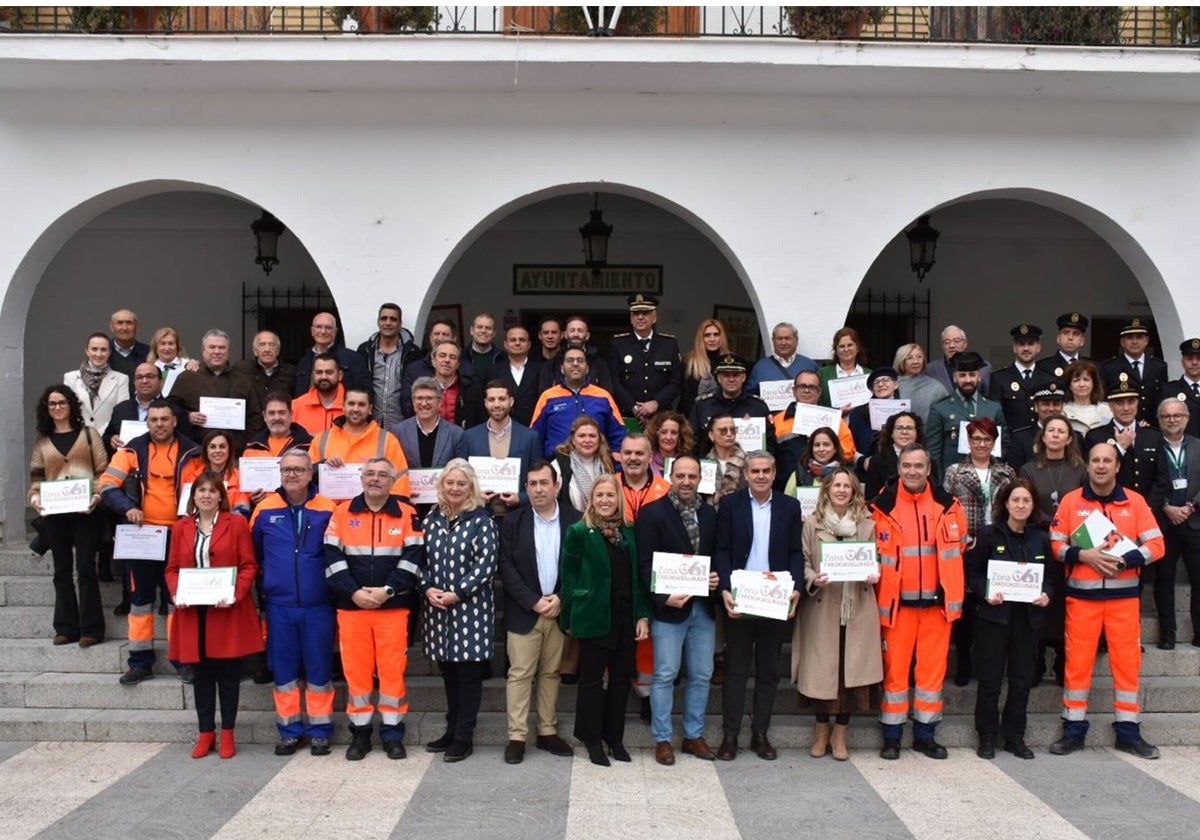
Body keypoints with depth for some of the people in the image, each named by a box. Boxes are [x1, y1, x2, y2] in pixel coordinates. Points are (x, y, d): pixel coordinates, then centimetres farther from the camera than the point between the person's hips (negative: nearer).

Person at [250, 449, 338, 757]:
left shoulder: (328, 510, -5)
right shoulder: (265, 509, 1)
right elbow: (254, 552, 12)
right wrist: (270, 577, 9)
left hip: (318, 605, -2)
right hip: (279, 605, 2)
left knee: (319, 669, 5)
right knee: (283, 670, 9)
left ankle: (320, 730, 16)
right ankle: (289, 730, 21)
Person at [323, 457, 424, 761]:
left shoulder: (407, 514, 2)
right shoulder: (342, 513, 5)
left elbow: (413, 557, -4)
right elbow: (333, 557, 0)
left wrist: (387, 590, -14)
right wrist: (353, 592, -12)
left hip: (394, 607, -1)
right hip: (351, 606, 1)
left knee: (392, 670, 1)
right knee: (355, 670, 5)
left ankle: (392, 733, 12)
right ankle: (360, 733, 17)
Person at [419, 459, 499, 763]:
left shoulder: (481, 520, -6)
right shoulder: (431, 519, 9)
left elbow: (486, 564, -11)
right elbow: (420, 558, 9)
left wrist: (456, 594, -16)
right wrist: (427, 589, -8)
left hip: (471, 607, -4)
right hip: (437, 607, 5)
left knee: (468, 671, 1)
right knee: (448, 670, 13)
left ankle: (464, 736, 9)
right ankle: (452, 730, 25)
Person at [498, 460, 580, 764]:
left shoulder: (574, 520, 1)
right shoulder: (513, 521, -1)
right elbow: (506, 568, -6)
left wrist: (561, 598, -11)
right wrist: (534, 602, -13)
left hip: (560, 610, 1)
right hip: (524, 612, -1)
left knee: (551, 673, 11)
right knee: (520, 674, 1)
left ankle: (548, 733, 21)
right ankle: (517, 737, 7)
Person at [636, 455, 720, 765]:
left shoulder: (709, 513, 9)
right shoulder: (652, 513, -8)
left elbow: (715, 554, 15)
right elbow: (646, 564, -11)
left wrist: (716, 578, -5)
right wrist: (664, 598, -21)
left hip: (702, 607, 5)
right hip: (668, 608, -5)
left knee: (702, 675, 11)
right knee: (665, 676, 2)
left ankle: (693, 736, 25)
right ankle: (662, 740, 14)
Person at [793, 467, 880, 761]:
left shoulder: (867, 524, 6)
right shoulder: (812, 524, 2)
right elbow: (803, 562, 2)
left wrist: (874, 575, -7)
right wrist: (813, 580, -16)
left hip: (857, 609, 1)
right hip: (822, 608, -1)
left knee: (852, 669, 3)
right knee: (821, 669, 2)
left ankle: (840, 733, 19)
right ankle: (822, 730, 22)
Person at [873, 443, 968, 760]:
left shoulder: (948, 505, 3)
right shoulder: (883, 507, -3)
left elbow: (959, 546, 14)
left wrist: (950, 587, 10)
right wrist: (882, 583, -3)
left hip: (937, 600, 2)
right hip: (897, 601, -2)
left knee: (933, 667, 7)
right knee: (895, 667, 2)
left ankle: (925, 734, 20)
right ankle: (892, 736, 13)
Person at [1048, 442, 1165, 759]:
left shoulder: (1135, 501, 3)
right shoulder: (1070, 501, 2)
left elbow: (1156, 545, -1)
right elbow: (1055, 544, 1)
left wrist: (1124, 560, -16)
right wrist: (1084, 555, -17)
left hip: (1124, 595, 1)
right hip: (1081, 595, -1)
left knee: (1127, 661, 5)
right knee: (1077, 661, 2)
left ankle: (1128, 732, 17)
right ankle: (1074, 730, 12)